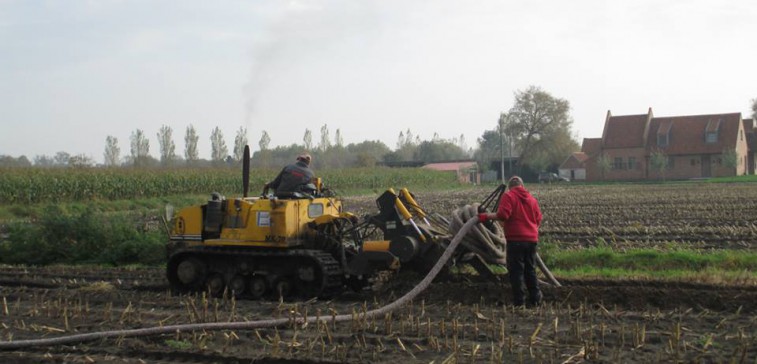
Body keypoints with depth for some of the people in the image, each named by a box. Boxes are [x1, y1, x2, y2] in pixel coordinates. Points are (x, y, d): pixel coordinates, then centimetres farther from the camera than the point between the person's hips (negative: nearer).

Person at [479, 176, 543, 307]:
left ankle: (518, 302, -2)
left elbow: (502, 215, -16)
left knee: (516, 270, -1)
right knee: (530, 270, 14)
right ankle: (535, 299, 13)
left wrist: (487, 216, -6)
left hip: (516, 239, -5)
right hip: (532, 239, 5)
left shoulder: (508, 196, -3)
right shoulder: (532, 198, 14)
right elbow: (538, 219, 12)